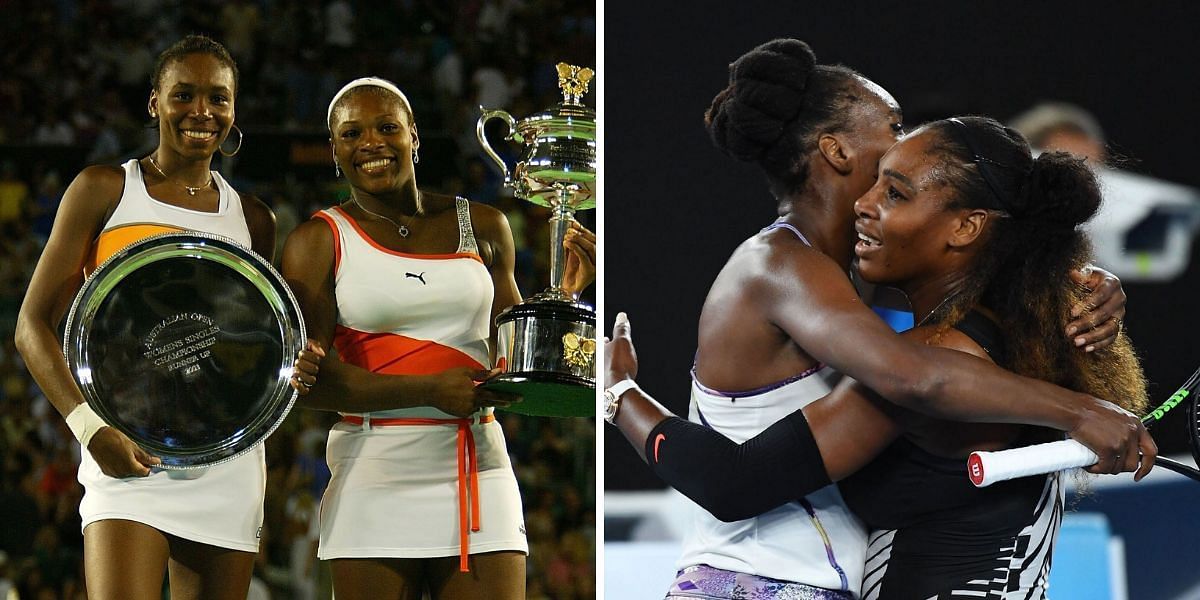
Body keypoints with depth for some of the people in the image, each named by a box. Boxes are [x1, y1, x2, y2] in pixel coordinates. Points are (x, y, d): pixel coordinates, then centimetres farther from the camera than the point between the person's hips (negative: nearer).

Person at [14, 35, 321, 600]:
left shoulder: (253, 220, 16)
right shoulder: (103, 190, 5)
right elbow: (34, 325, 1)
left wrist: (295, 370, -1)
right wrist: (91, 427, -14)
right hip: (128, 451, -4)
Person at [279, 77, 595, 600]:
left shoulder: (481, 228, 12)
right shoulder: (318, 242, 2)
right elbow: (304, 375, -8)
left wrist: (566, 293, 1)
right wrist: (429, 390, -16)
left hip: (477, 471, 2)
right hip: (374, 474, -2)